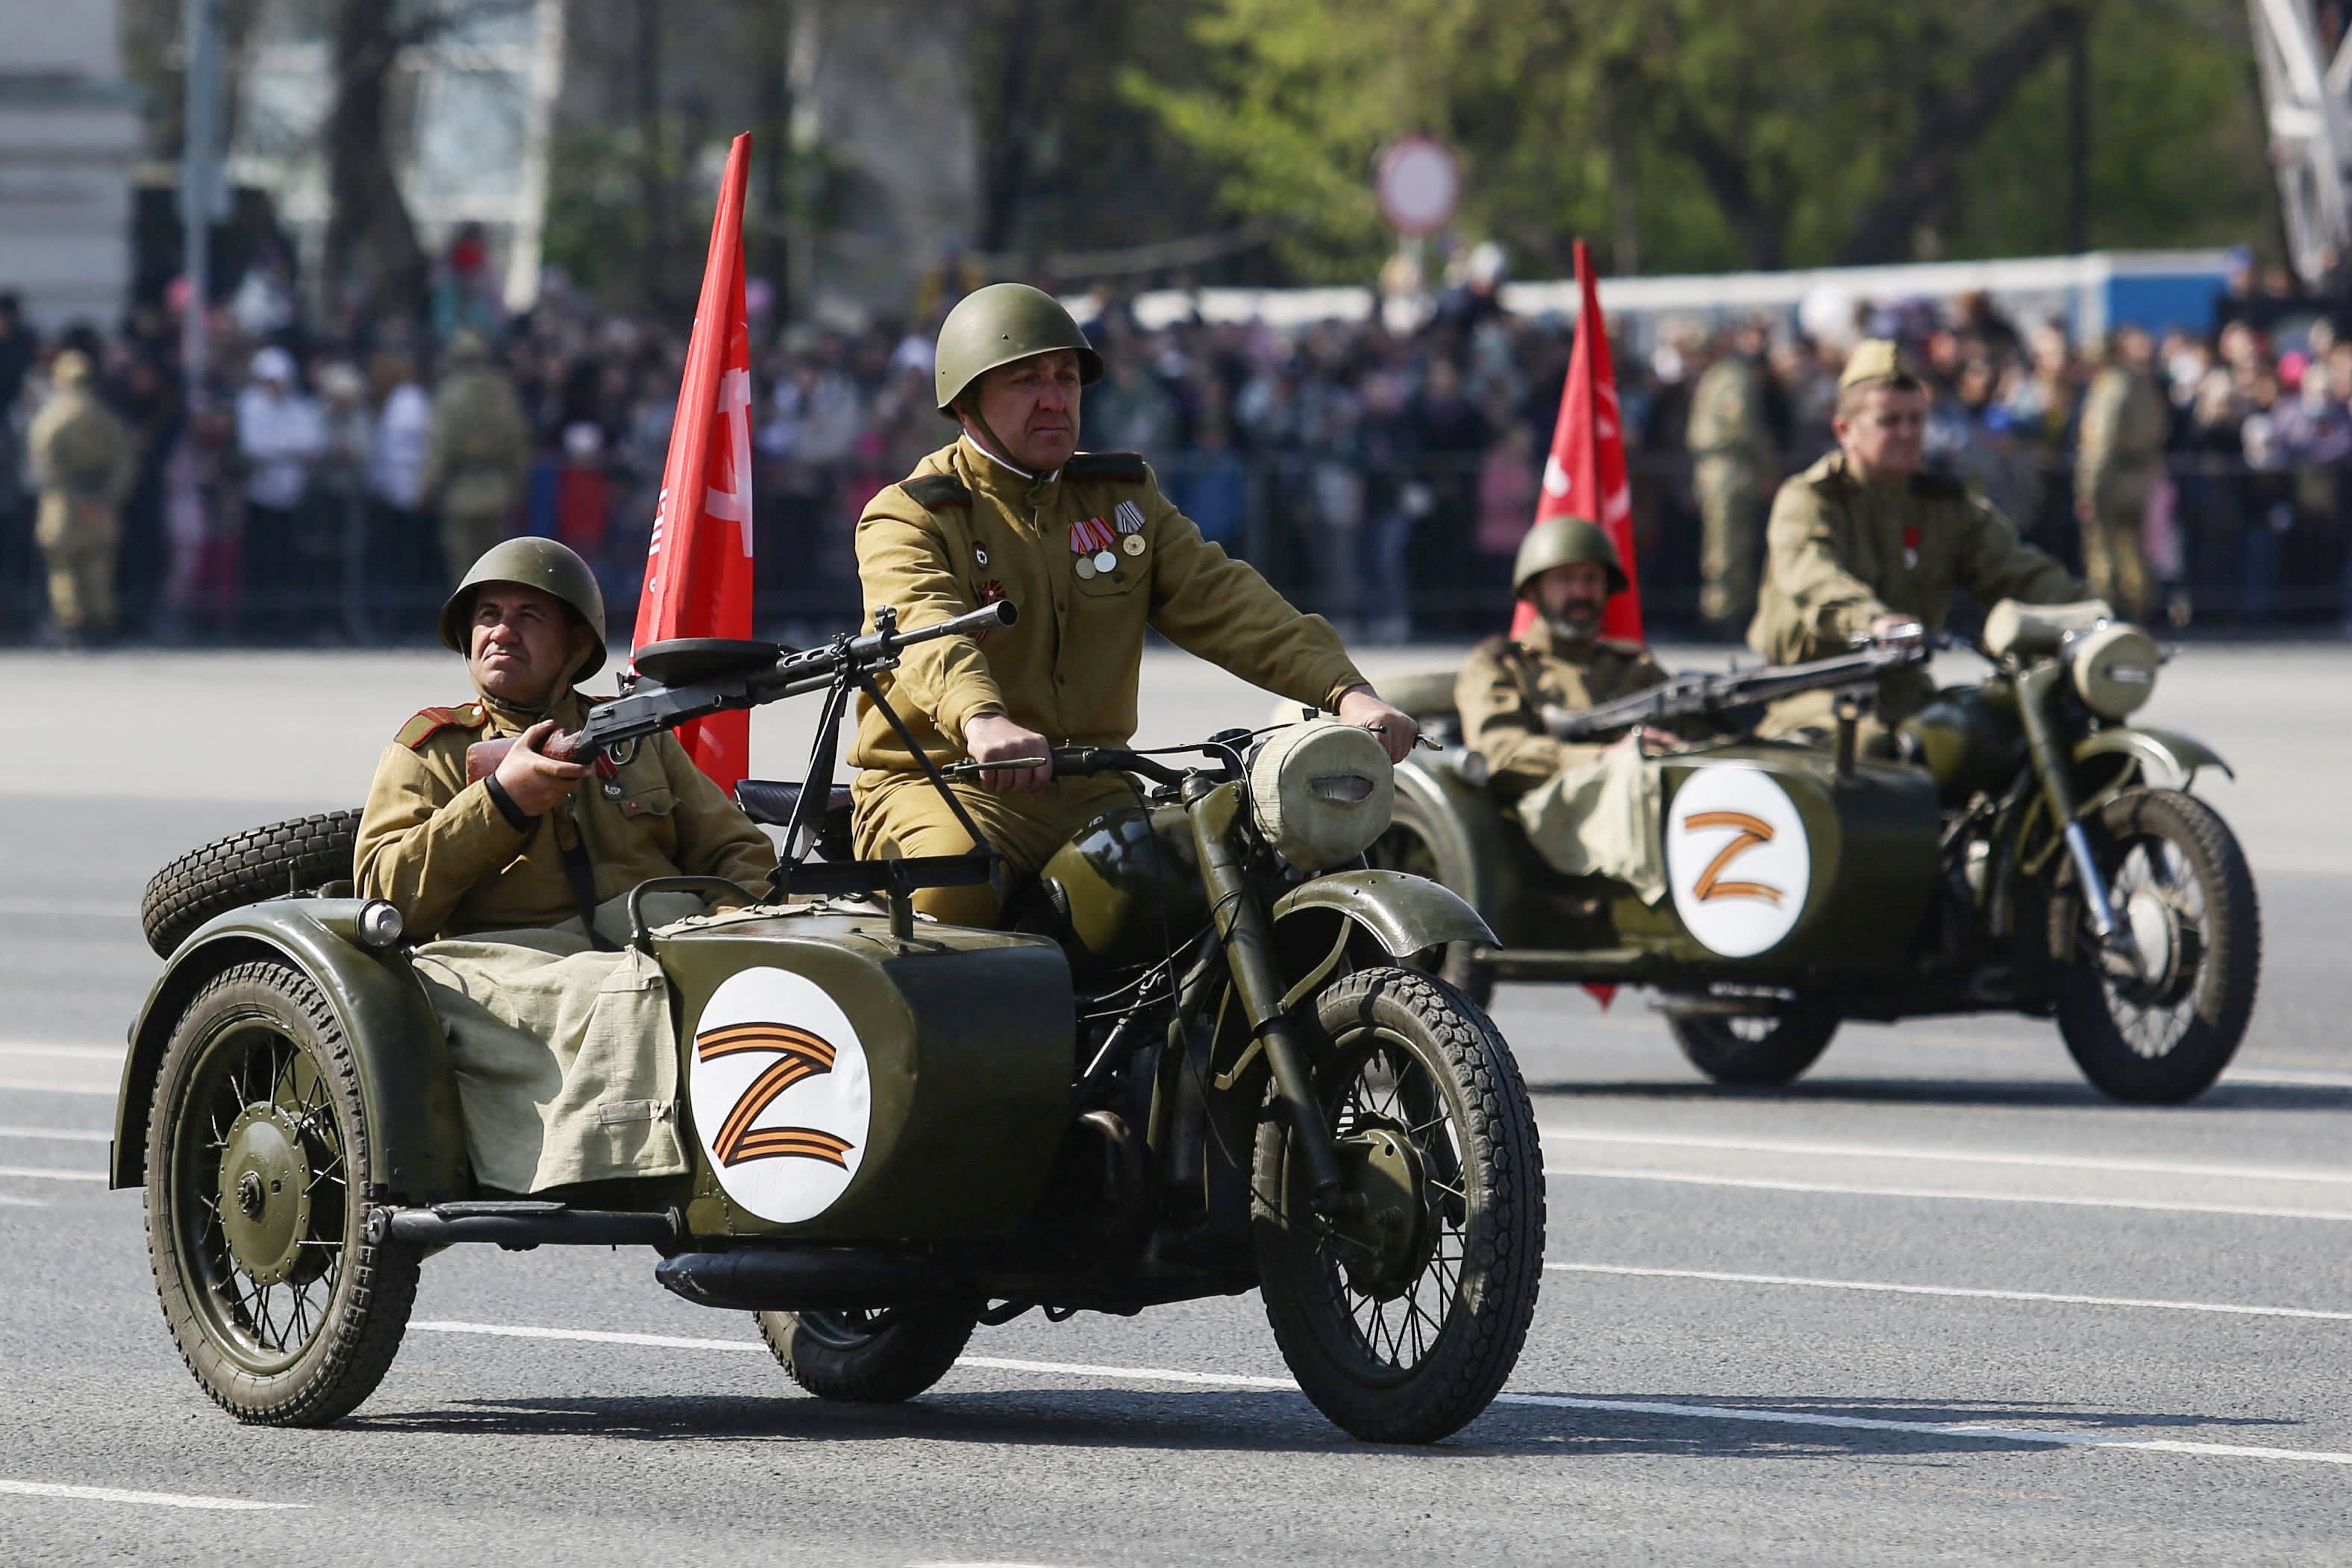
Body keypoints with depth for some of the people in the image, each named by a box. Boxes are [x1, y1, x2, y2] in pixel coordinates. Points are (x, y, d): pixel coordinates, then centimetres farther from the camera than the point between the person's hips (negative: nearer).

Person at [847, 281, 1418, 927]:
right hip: (938, 783, -5)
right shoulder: (908, 518, -1)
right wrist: (983, 722, -46)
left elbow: (1222, 601, 3)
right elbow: (925, 631, -23)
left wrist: (1346, 692, -15)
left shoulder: (1123, 498, 16)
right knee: (952, 881, -37)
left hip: (1091, 793, 5)